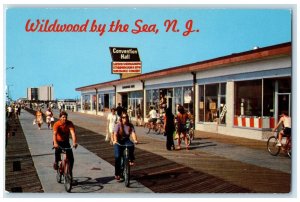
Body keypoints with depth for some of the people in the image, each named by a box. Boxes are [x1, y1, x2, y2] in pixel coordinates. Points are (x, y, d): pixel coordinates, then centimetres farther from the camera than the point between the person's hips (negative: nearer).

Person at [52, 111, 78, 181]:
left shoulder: (69, 123, -18)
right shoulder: (57, 124, -22)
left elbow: (73, 133, -30)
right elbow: (54, 134, -35)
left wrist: (74, 142, -46)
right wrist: (55, 143, -53)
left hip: (66, 141, 2)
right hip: (58, 141, -2)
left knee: (71, 158, -8)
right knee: (58, 150, -31)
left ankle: (70, 171, 11)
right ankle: (56, 162, 0)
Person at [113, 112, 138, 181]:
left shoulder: (130, 125, -3)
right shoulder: (118, 125, -10)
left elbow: (133, 133, -15)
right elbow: (115, 134, -22)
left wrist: (135, 140, -35)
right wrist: (115, 140, -41)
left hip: (126, 140, 2)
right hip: (118, 141, -2)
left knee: (131, 145, -34)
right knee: (117, 156, -16)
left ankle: (131, 160, -12)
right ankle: (117, 173, -3)